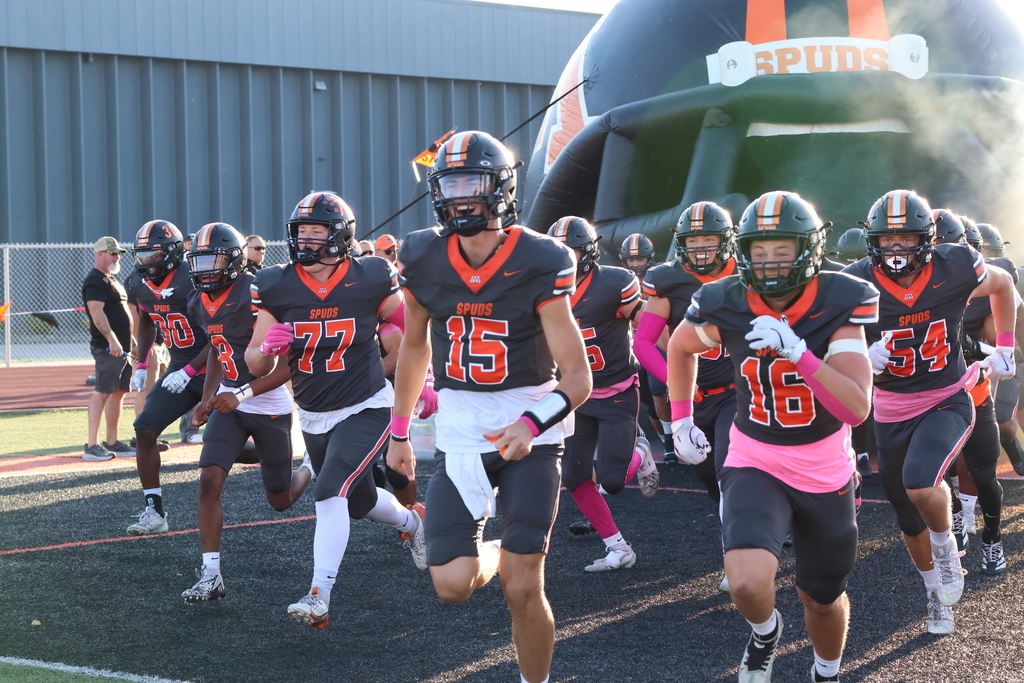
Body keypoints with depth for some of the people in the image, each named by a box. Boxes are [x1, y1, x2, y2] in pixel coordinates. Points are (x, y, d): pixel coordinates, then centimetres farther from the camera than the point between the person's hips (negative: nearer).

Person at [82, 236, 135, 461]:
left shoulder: (111, 280, 21)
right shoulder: (95, 281, -11)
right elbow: (97, 313, -22)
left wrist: (132, 341, 24)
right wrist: (112, 340, -29)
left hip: (121, 347, 10)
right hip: (107, 347, -10)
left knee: (118, 392, 11)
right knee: (102, 392, -12)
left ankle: (112, 442, 17)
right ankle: (92, 446, -13)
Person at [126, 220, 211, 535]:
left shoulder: (194, 282, -24)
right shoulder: (142, 286, 0)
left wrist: (189, 371, -25)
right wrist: (142, 364, 16)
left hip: (213, 368, -7)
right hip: (180, 370, 7)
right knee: (145, 430, -7)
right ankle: (154, 512, 0)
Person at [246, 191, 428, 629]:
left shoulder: (369, 281, -14)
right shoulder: (276, 289, -8)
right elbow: (256, 367, -4)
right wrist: (268, 348, -25)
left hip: (366, 410, -5)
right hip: (314, 418, 5)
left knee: (331, 492, -22)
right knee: (359, 501, 20)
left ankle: (319, 599, -23)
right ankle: (410, 522, 53)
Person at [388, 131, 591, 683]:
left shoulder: (538, 264, -14)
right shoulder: (424, 260, -2)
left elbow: (578, 377, -17)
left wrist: (532, 424, -35)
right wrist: (399, 432, 20)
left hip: (528, 427, -3)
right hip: (460, 428, 3)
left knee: (522, 590, -6)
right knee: (453, 585, -9)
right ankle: (492, 554, 27)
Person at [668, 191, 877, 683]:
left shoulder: (839, 306, -18)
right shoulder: (725, 308, -14)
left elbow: (856, 408, -29)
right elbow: (680, 348, 11)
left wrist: (797, 351, -39)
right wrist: (680, 421, 9)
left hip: (826, 471, 1)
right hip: (755, 463, 0)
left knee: (822, 599, 17)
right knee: (748, 584, -26)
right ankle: (764, 631, 10)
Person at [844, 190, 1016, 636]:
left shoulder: (955, 268, -16)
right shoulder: (859, 285, -17)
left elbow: (1002, 285, 7)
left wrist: (1005, 348, 9)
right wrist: (864, 360, -27)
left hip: (947, 402, -2)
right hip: (891, 411, 2)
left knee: (920, 483, -30)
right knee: (910, 520, 15)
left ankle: (945, 544, 3)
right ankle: (937, 591, 42)